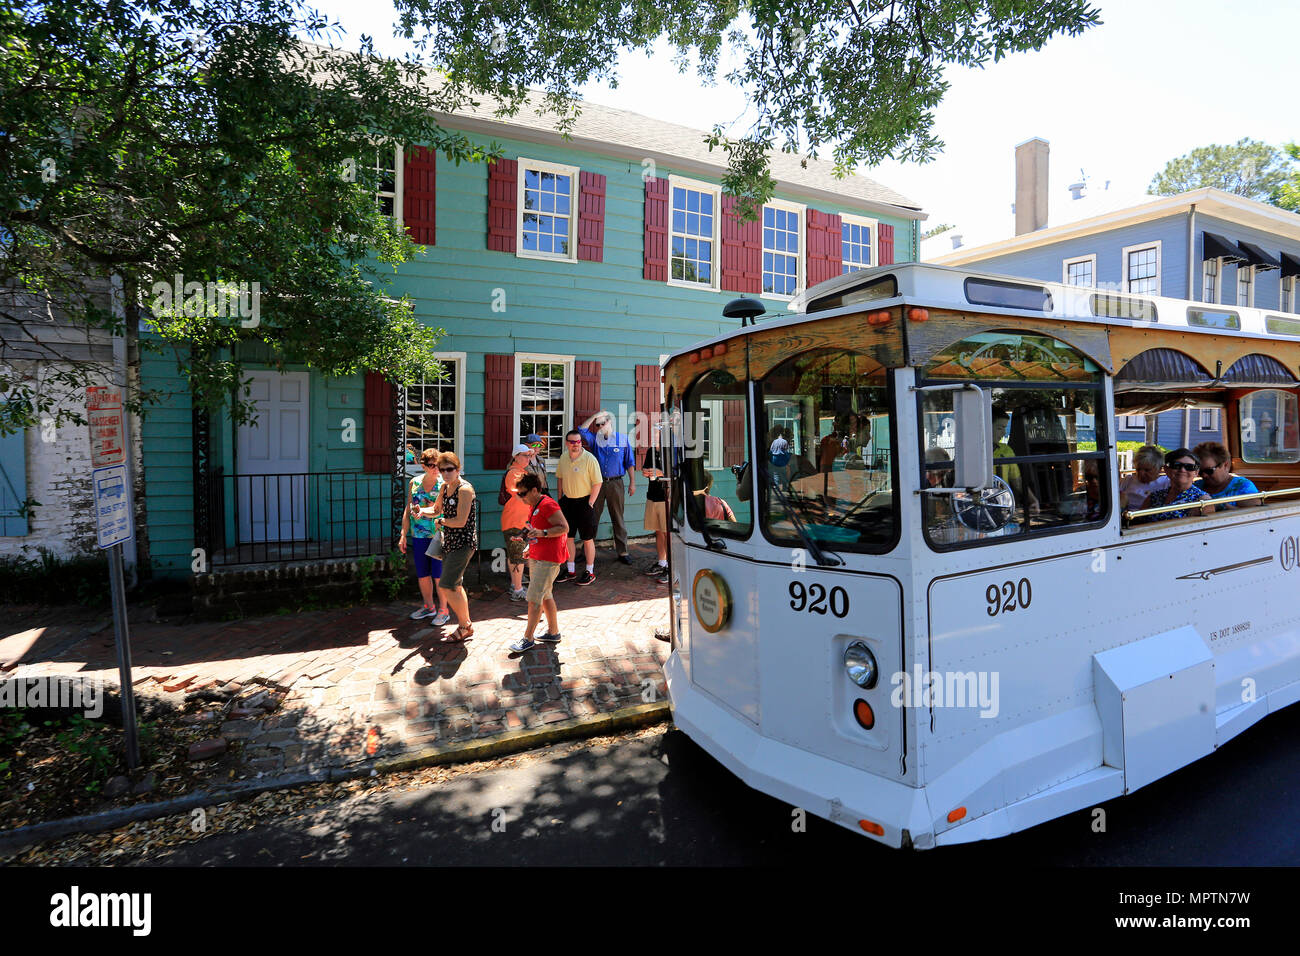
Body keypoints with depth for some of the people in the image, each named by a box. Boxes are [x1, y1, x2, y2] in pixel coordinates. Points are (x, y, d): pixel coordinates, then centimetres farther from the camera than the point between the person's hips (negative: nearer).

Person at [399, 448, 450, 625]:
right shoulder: (414, 482, 8)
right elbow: (408, 511, 12)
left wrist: (422, 511, -40)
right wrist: (403, 534, 10)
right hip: (418, 536, 5)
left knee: (439, 575, -1)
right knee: (422, 575, 14)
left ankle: (443, 610, 14)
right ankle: (429, 607, 33)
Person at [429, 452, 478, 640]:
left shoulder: (465, 489, -17)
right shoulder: (445, 487, 10)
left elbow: (461, 521, -21)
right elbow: (437, 510, 22)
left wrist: (440, 522, -6)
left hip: (463, 544, -9)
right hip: (449, 543, 9)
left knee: (446, 587, -11)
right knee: (456, 586, 16)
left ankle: (465, 625, 5)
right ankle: (466, 625, 29)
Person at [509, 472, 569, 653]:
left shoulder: (547, 505, -17)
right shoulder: (533, 506, 14)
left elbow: (564, 528, -21)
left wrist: (542, 533, -30)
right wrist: (530, 546, 17)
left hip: (548, 559, -10)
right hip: (536, 557, 10)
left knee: (534, 598, -7)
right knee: (545, 596, 17)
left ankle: (528, 639, 2)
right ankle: (553, 632, 28)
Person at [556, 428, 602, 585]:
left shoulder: (589, 459, -14)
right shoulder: (563, 458, 4)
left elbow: (597, 483, -13)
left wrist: (590, 503, -15)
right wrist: (560, 497, 12)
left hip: (584, 501, -6)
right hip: (567, 501, 6)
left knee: (588, 539, 2)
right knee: (568, 536, 11)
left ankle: (590, 571, 16)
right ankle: (570, 570, 24)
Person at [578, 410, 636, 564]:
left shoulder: (622, 439, 5)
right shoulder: (595, 439, 10)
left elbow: (629, 463, 5)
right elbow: (582, 430, -6)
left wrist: (632, 482, 1)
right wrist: (595, 415, -4)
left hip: (615, 483, -1)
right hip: (597, 482, 2)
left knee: (618, 518, 3)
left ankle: (622, 552, 9)